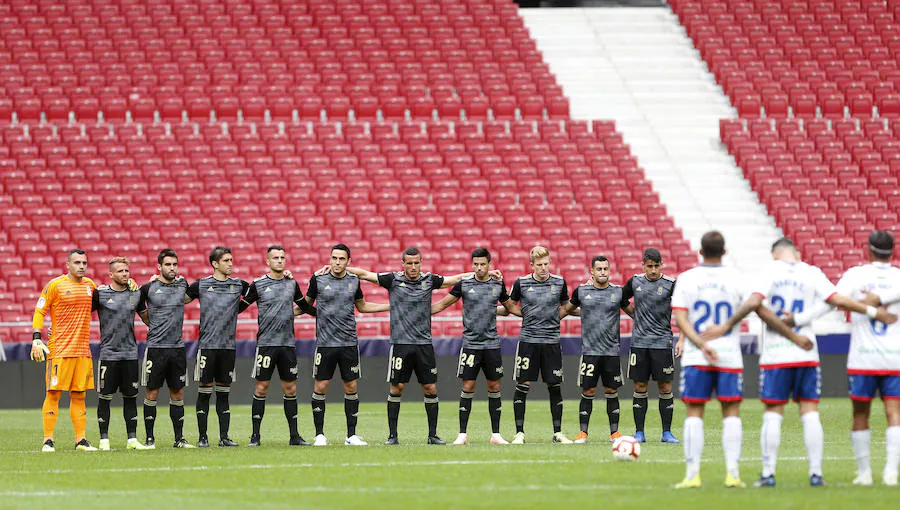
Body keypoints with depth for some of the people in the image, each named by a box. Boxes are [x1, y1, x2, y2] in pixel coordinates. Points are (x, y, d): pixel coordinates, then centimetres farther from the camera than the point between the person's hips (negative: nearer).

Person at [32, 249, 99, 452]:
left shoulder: (90, 285, 13)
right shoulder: (55, 285, -3)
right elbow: (39, 312, -2)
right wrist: (37, 338, -13)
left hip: (83, 350, 5)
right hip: (59, 349, -5)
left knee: (79, 395, 6)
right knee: (53, 393, -6)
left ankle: (80, 440, 9)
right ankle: (48, 441, -3)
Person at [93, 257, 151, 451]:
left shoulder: (135, 294, 8)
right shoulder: (100, 293, -2)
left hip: (130, 353, 4)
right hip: (108, 353, -4)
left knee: (130, 396, 6)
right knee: (105, 397, -1)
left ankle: (132, 439, 9)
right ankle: (104, 439, 4)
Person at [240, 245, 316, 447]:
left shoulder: (292, 284, 10)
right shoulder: (258, 284, 0)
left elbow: (305, 306, 24)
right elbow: (241, 306, 6)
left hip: (288, 344, 3)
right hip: (266, 343, -3)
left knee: (290, 389, 5)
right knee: (261, 388, -4)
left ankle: (294, 435, 10)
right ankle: (255, 436, 1)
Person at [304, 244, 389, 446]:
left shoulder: (353, 281, 7)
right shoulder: (318, 280, -1)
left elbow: (362, 306, 22)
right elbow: (307, 304, 13)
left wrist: (392, 306, 18)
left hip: (349, 343, 2)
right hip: (325, 344, -2)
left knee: (351, 387, 3)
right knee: (320, 387, -3)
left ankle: (351, 435, 10)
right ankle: (319, 434, 7)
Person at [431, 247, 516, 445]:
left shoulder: (498, 285, 7)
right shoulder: (464, 284, 0)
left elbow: (510, 307, 23)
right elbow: (441, 305, 8)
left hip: (492, 345, 2)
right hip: (470, 344, -2)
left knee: (494, 387, 4)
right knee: (467, 387, -4)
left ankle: (496, 434, 10)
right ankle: (462, 434, 1)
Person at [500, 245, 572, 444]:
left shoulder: (559, 282, 5)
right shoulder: (521, 283, 1)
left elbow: (565, 307, 19)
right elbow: (509, 307, 12)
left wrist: (552, 318, 4)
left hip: (552, 341, 1)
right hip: (528, 340, -1)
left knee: (555, 387, 3)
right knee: (522, 386, -4)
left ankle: (558, 432, 11)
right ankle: (519, 433, 3)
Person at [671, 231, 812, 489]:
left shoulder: (686, 279, 0)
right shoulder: (735, 280, -1)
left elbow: (680, 319, -10)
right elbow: (763, 313, -4)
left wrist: (702, 345, -15)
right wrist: (794, 337, 1)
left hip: (696, 358, 0)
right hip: (730, 358, 0)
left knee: (694, 414, 3)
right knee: (731, 413, 5)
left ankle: (692, 474, -3)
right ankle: (732, 473, -3)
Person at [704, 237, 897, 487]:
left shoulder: (769, 272, -2)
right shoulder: (811, 273, 4)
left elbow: (753, 302, -16)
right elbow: (838, 300, -2)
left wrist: (726, 326, -10)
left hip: (774, 354, -2)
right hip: (806, 353, 2)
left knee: (773, 414, 1)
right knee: (810, 413, 4)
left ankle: (768, 474, 0)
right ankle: (816, 473, 2)